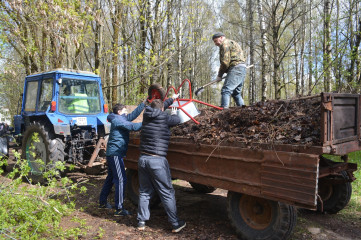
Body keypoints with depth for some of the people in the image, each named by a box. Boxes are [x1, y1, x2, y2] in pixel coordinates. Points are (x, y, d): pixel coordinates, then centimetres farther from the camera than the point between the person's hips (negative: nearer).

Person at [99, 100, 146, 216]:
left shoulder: (119, 119, 16)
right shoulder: (118, 120, -12)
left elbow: (134, 114, 14)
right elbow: (133, 127, -22)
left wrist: (144, 103, 13)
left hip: (112, 153, 11)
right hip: (116, 153, -11)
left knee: (111, 177, 20)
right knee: (121, 179, -10)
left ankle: (102, 202, 32)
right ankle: (119, 209, -7)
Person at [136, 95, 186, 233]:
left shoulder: (147, 116, 8)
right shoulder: (164, 118, -7)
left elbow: (158, 108, 27)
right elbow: (177, 120, 11)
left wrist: (172, 99, 41)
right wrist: (174, 114, 35)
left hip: (143, 159, 6)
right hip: (157, 160, -6)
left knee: (144, 191, 15)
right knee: (167, 193, 2)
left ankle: (141, 222, 21)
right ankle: (175, 224, 11)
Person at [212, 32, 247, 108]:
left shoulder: (225, 44, -1)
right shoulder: (231, 43, 31)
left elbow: (225, 62, -12)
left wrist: (219, 75, -5)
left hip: (236, 68, -10)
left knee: (226, 90, -18)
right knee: (236, 93, 16)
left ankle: (224, 109, -28)